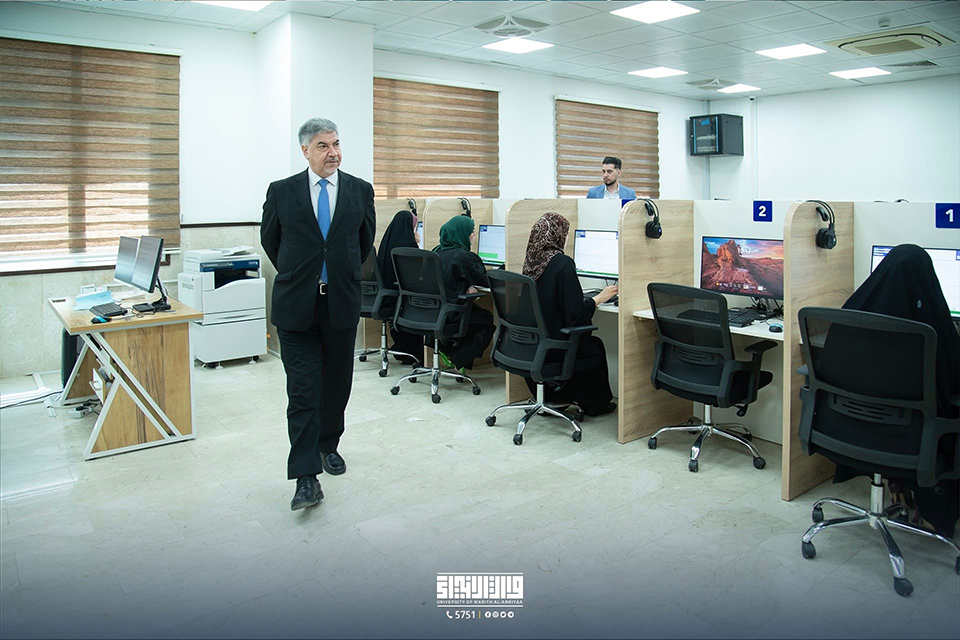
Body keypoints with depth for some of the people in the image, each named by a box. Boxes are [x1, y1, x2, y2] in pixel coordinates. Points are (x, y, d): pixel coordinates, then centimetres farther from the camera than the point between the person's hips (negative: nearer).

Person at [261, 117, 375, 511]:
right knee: (303, 391, -5)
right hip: (296, 306, -2)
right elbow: (269, 240, 14)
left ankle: (328, 446, 35)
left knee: (337, 384, 13)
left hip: (342, 304, 2)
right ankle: (306, 476, -2)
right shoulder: (282, 192, 0)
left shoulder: (360, 191, 3)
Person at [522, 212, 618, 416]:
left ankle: (551, 397, 35)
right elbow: (575, 314, -21)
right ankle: (596, 404, 37)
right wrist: (599, 298, -6)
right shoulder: (562, 263, -21)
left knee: (587, 342, 31)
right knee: (595, 346, 23)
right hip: (554, 344, -7)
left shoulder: (532, 260, 0)